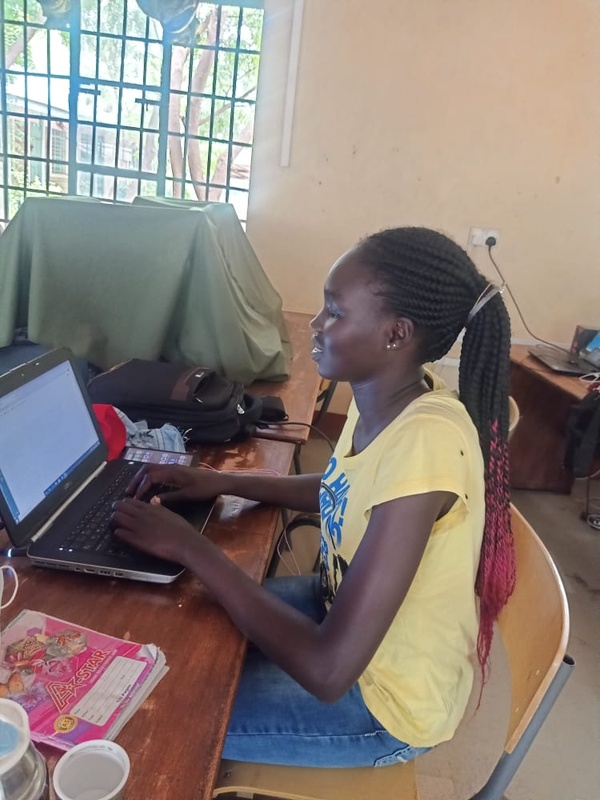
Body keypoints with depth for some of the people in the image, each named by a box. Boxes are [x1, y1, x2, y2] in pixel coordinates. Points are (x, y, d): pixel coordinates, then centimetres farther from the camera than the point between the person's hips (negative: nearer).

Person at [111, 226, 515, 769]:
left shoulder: (424, 443, -36)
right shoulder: (384, 401, -9)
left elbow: (327, 671, -34)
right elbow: (342, 491, 11)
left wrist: (191, 547, -27)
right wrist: (224, 482, -2)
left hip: (388, 699, -7)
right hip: (343, 609, 7)